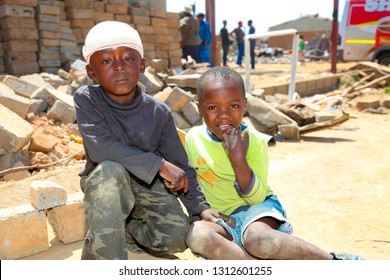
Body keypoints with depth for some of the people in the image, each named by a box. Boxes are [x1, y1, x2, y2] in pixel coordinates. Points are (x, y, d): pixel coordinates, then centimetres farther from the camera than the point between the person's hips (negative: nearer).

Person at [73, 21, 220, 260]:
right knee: (110, 170, -37)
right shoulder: (87, 99, -16)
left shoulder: (159, 112, -12)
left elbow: (180, 165, -5)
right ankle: (102, 253, -21)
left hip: (149, 185, 2)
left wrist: (200, 207, -12)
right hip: (103, 183, -2)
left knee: (177, 236, -18)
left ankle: (123, 228, 10)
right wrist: (159, 164, -30)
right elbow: (99, 147, -30)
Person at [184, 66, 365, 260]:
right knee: (196, 234, -32)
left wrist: (238, 160, -29)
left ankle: (335, 260, -19)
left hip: (258, 207, -3)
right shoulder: (193, 138, -4)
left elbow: (256, 197, -16)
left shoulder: (254, 141, -12)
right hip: (220, 218, 3)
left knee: (256, 238, -39)